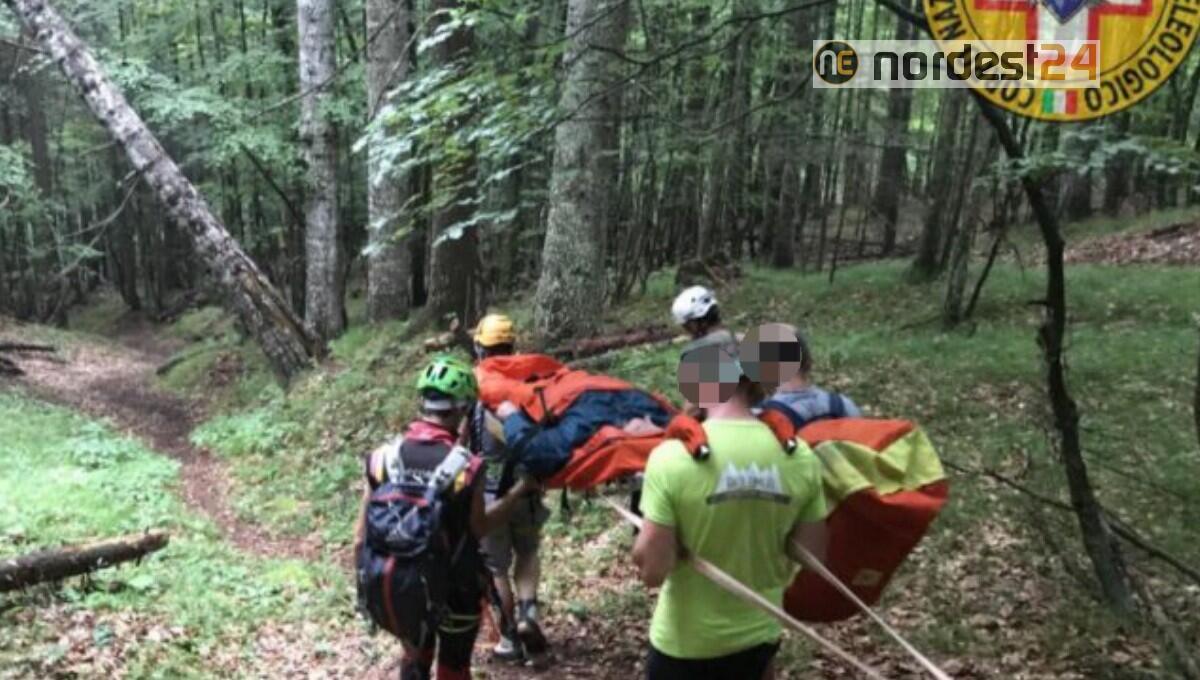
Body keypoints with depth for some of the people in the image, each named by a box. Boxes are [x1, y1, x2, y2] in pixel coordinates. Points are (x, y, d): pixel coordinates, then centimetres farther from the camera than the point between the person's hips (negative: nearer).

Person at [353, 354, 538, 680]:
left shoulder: (383, 457, -13)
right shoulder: (467, 467, -23)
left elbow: (362, 537, -6)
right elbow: (478, 530, -9)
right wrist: (519, 491, 0)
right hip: (454, 587, -3)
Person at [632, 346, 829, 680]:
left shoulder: (672, 457, -24)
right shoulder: (800, 458, -11)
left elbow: (652, 570, -21)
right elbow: (811, 558, -2)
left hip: (685, 643, -3)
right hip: (759, 635, 4)